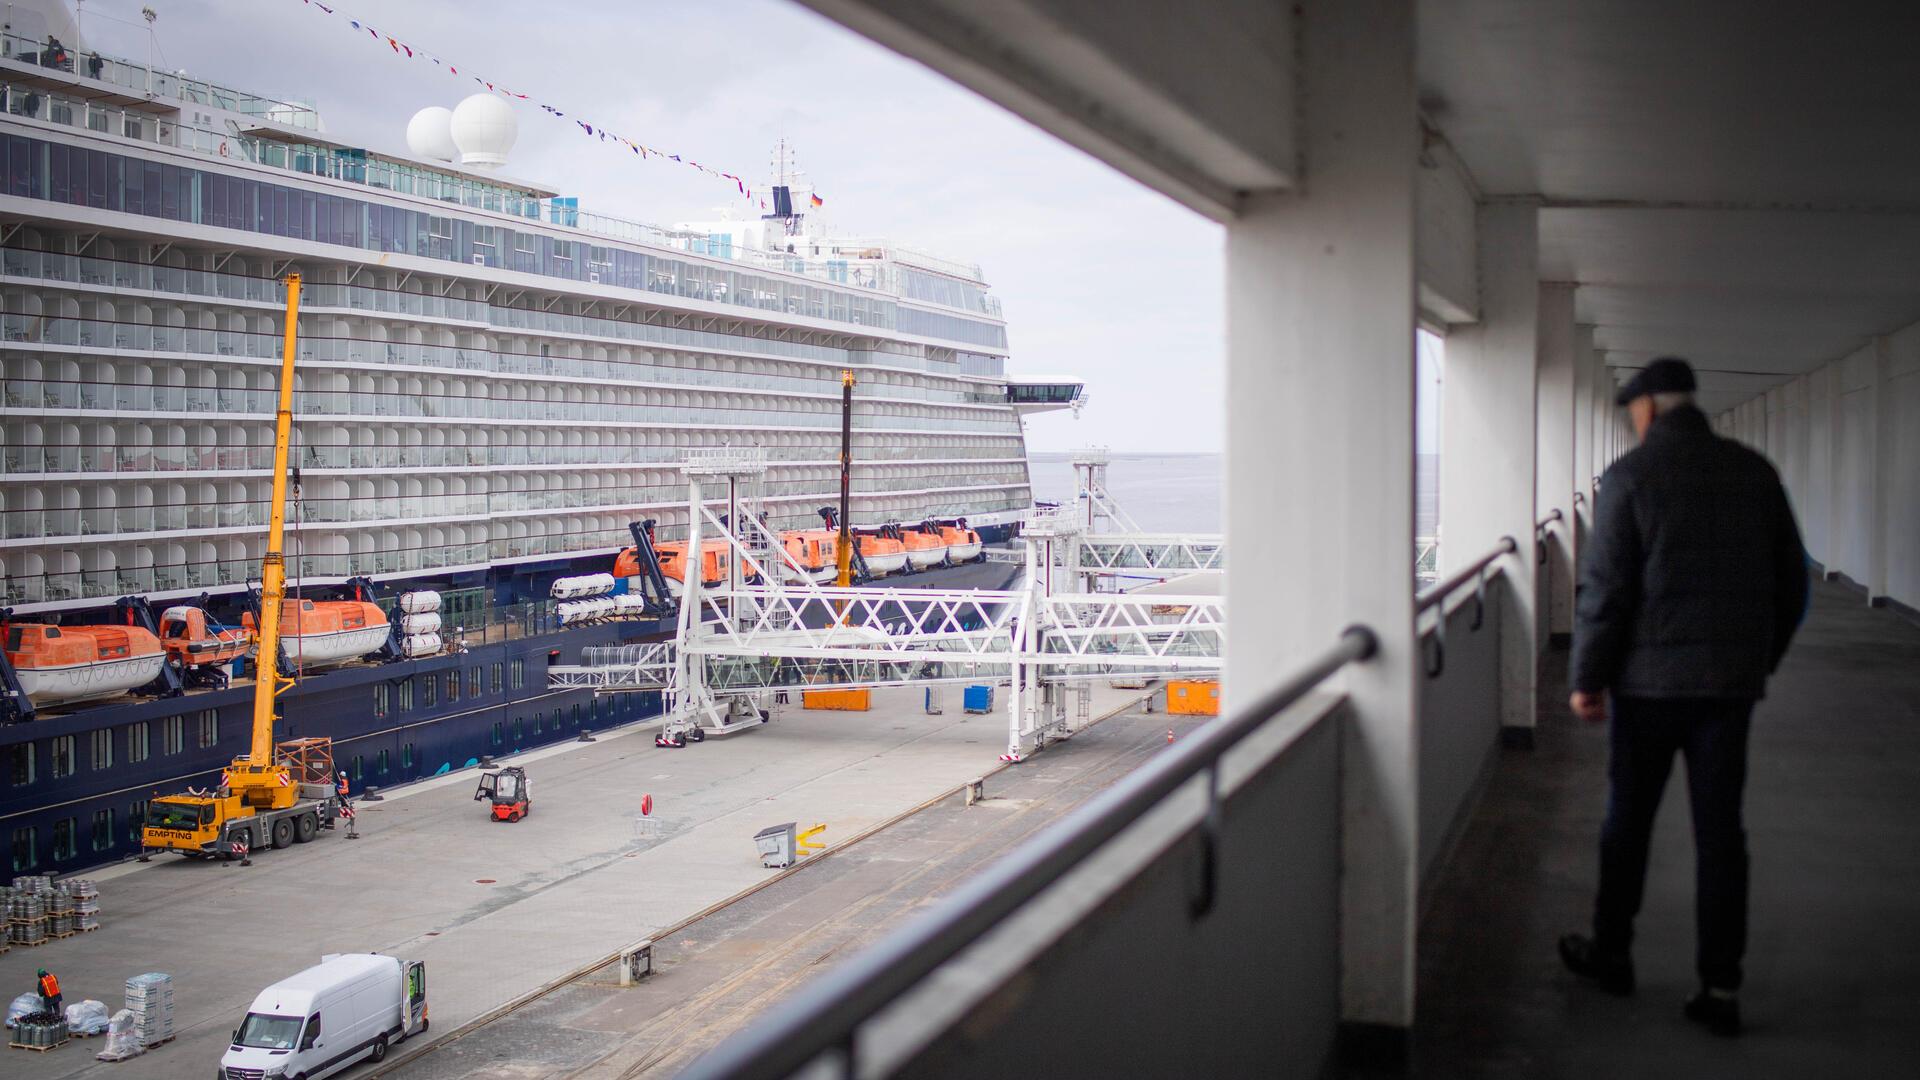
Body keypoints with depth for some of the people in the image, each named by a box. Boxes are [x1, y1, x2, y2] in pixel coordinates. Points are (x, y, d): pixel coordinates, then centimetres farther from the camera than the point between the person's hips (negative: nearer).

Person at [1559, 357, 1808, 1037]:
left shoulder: (1631, 475, -8)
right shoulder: (1755, 472, 5)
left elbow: (1604, 589, -12)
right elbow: (1791, 581, 11)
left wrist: (1586, 677, -4)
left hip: (1650, 681, -3)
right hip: (1732, 683, 4)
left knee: (1628, 822, 12)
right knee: (1720, 832, 6)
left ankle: (1611, 953, 25)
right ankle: (1720, 987, 6)